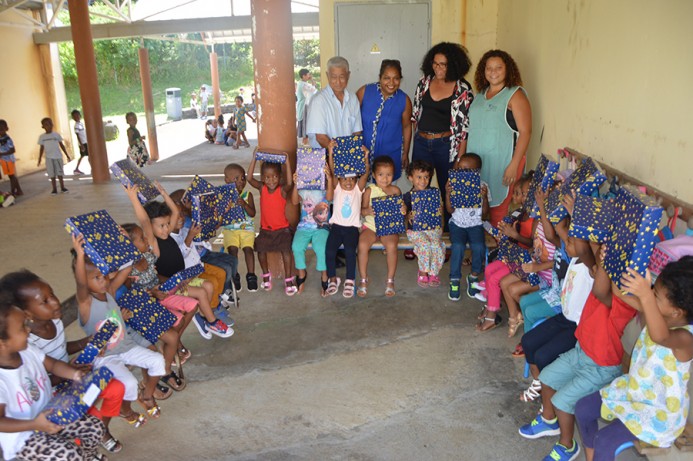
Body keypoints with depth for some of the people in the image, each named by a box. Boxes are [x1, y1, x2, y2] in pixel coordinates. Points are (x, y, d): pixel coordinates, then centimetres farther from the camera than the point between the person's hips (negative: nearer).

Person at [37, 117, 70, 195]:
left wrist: (67, 155, 4)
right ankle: (54, 189, 9)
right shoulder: (42, 137, 4)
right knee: (52, 174, 2)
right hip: (49, 158, 0)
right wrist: (39, 160, 5)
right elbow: (42, 148, 7)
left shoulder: (57, 135, 3)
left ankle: (62, 188, 13)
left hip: (58, 156, 0)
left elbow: (61, 145, 7)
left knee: (60, 173, 3)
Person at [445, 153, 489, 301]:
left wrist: (485, 197, -19)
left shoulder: (482, 186, -3)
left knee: (479, 247, -26)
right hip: (457, 223, 0)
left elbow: (484, 213, -3)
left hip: (475, 224, 1)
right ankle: (455, 280, -9)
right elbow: (450, 210, -6)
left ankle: (474, 276, 2)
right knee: (458, 246, -28)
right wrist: (447, 194, -19)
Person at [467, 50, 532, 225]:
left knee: (498, 209, -3)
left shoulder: (515, 95, -6)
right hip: (476, 161, 6)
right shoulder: (481, 94, 14)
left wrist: (514, 165, -18)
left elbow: (525, 132, -12)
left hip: (502, 163, -6)